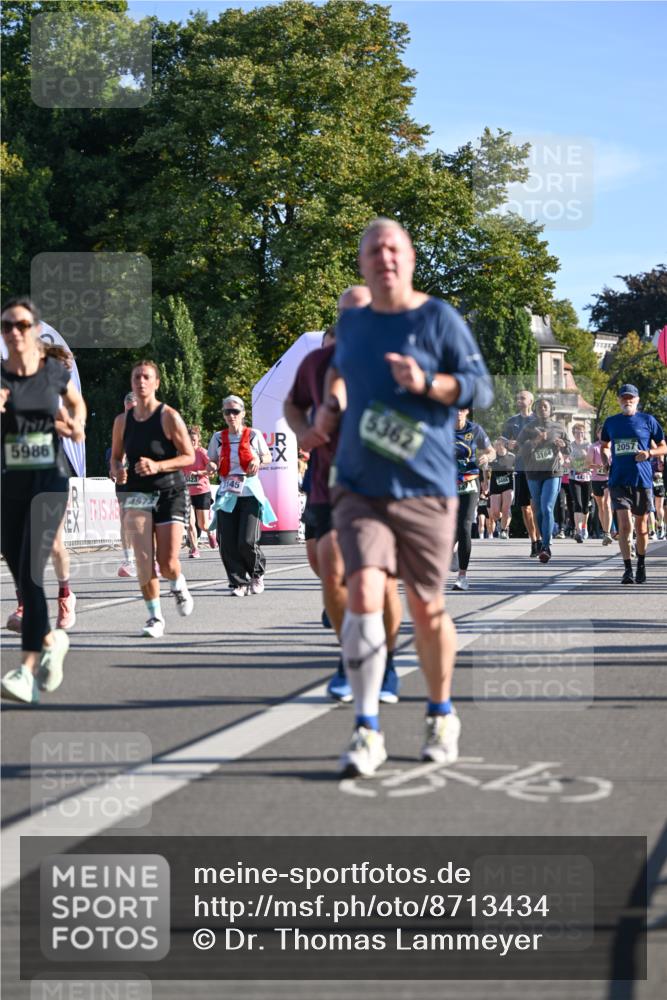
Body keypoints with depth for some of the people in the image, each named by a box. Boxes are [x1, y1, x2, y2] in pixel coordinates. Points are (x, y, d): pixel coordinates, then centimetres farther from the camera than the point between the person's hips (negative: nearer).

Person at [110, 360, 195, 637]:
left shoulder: (169, 416, -5)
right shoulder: (122, 420, 7)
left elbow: (189, 456, -6)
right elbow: (116, 456, 19)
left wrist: (157, 466, -21)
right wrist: (117, 471, -5)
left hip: (170, 492, -3)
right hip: (136, 493, 3)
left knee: (168, 563, -6)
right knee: (143, 559, -11)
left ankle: (179, 586, 30)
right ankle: (155, 616, 1)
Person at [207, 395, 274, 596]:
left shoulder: (254, 435, 3)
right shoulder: (218, 438, 9)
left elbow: (268, 457, 13)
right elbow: (212, 463, 17)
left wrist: (258, 460, -9)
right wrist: (212, 467, -6)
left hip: (250, 494, -3)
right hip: (227, 495, 3)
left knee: (247, 541, -10)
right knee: (227, 544, -6)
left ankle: (257, 574, 17)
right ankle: (239, 583, 6)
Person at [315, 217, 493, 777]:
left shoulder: (438, 318, -2)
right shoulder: (351, 322, 11)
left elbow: (481, 389, -6)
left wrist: (428, 383, -22)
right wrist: (332, 403, 13)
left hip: (425, 489, -2)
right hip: (359, 489, 2)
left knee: (426, 609, 6)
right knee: (363, 595, -17)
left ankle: (442, 716, 30)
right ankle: (367, 731, -11)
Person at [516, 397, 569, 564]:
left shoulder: (558, 427, 6)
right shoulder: (528, 429, 4)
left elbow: (568, 450, 11)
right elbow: (521, 448, -8)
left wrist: (563, 445, -12)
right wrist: (536, 441, -23)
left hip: (553, 472, -2)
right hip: (534, 473, 2)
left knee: (547, 508, -15)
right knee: (538, 510, 9)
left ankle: (546, 546, -19)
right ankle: (544, 541, 23)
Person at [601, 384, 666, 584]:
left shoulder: (647, 420, 3)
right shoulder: (611, 422, 10)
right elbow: (605, 445, 26)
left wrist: (649, 453, -12)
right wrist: (605, 457, 5)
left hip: (642, 480, -1)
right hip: (618, 482, 1)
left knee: (641, 526, 9)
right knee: (624, 525, -12)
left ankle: (641, 566, 27)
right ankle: (627, 569, -11)